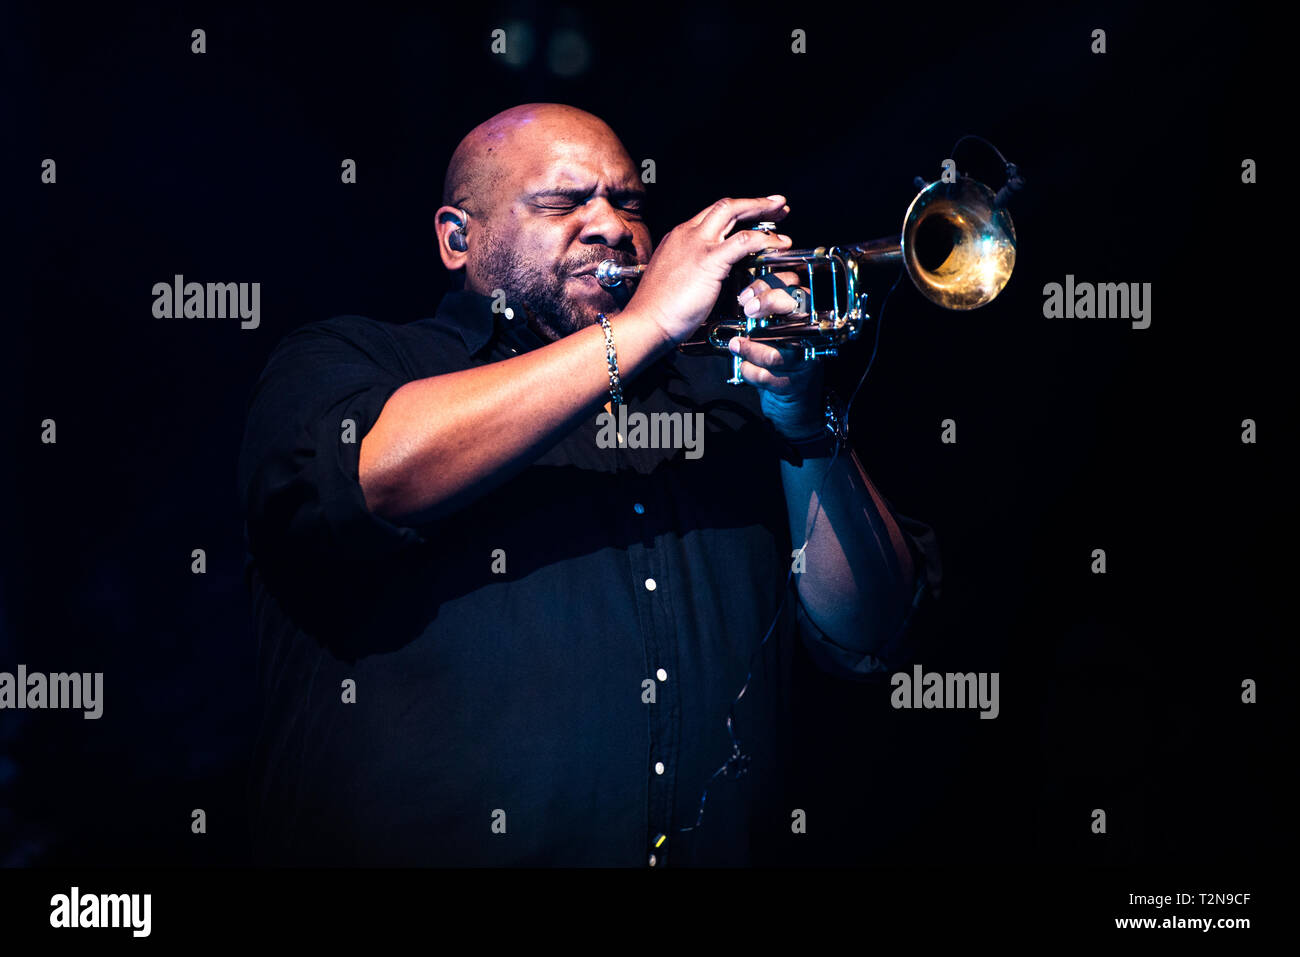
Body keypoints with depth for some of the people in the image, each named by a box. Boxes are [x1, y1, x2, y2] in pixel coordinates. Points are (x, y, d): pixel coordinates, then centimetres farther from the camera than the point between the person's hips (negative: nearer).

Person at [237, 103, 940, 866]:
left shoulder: (721, 405, 18)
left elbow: (863, 638, 13)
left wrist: (801, 423, -1)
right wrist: (644, 326, -8)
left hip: (716, 845, 3)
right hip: (433, 843, -3)